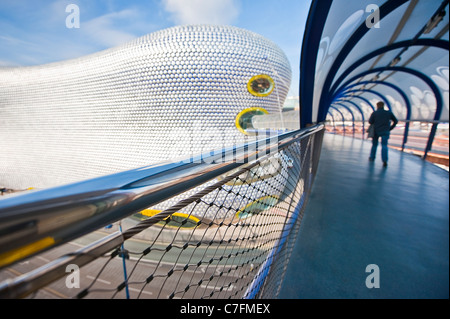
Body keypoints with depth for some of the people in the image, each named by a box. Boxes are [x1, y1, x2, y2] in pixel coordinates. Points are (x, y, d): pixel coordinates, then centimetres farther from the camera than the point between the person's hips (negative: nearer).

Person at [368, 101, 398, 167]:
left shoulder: (374, 113, -3)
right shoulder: (388, 112, 5)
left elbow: (370, 122, -4)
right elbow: (396, 121, 10)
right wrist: (390, 128, 17)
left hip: (376, 131, 0)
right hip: (385, 131, 0)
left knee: (374, 145, 16)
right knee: (384, 145, -4)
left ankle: (372, 158, 25)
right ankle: (384, 160, -18)